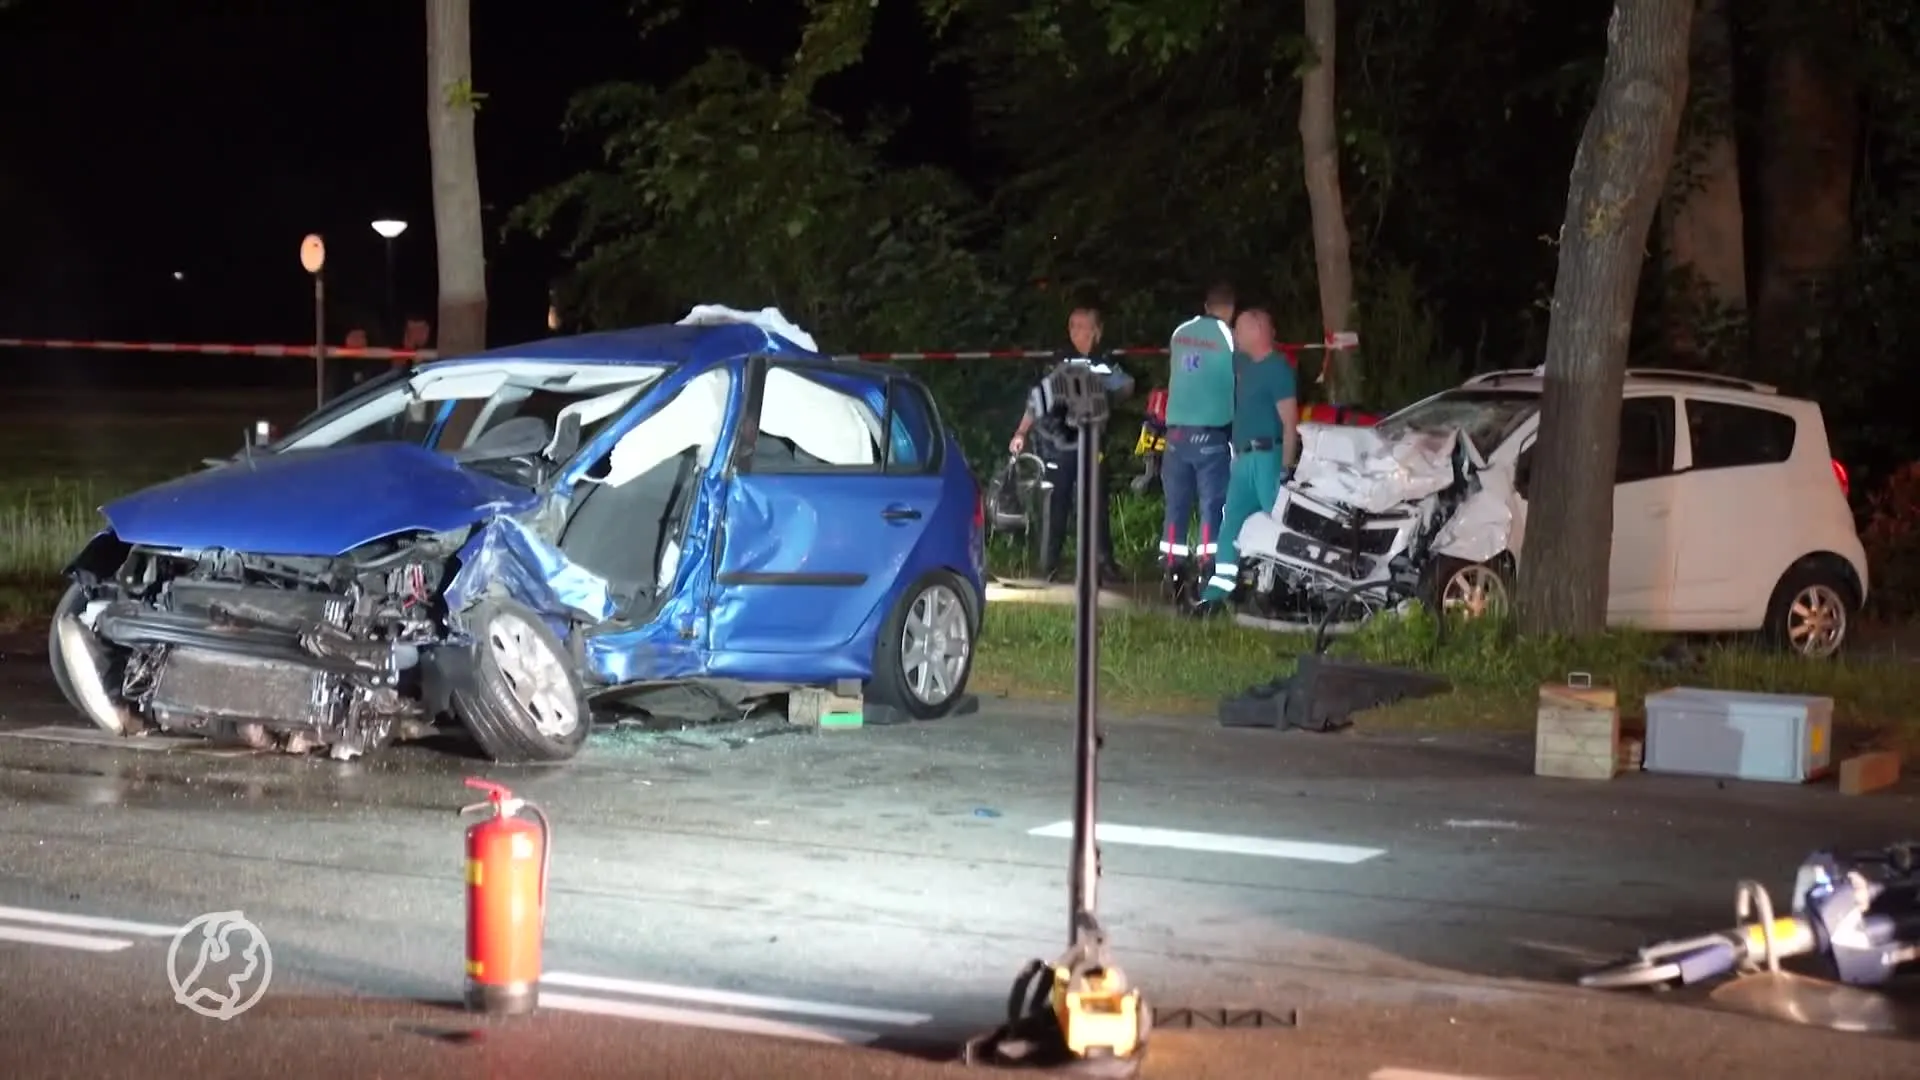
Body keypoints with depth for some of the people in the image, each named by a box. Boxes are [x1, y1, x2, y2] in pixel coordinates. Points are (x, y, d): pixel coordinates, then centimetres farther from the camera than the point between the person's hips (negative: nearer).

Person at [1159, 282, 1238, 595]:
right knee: (1212, 504, -1)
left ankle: (1171, 568, 8)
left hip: (1176, 430, 5)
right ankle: (1207, 567, -7)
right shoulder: (1228, 338, -7)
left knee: (1176, 504, 9)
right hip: (1211, 432, -5)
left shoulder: (1180, 334, 8)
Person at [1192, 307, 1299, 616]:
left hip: (1269, 457, -9)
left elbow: (1290, 422, -16)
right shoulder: (1243, 364, 15)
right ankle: (1216, 596, 9)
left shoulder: (1278, 369, -10)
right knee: (1231, 528, 7)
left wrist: (1286, 468, -21)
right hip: (1244, 458, 9)